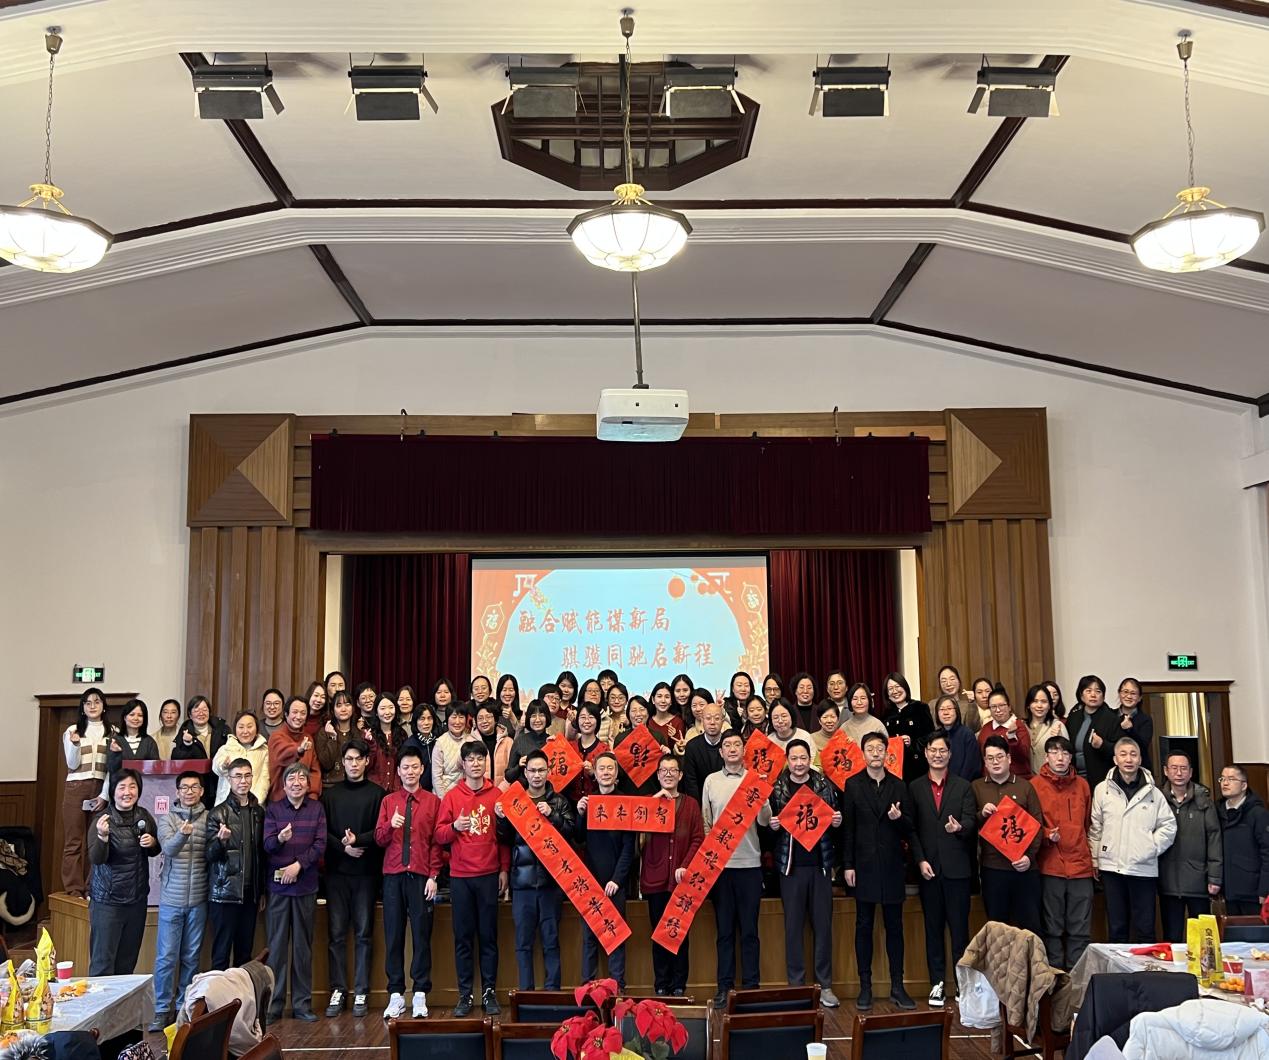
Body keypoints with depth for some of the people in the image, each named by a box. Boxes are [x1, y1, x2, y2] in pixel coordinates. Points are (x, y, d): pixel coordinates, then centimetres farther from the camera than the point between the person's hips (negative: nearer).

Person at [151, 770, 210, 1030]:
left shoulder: (209, 819, 3)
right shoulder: (168, 818, -1)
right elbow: (168, 848, -18)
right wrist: (182, 834, -38)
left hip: (198, 900, 1)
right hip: (172, 899, -1)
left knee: (191, 957, 10)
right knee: (166, 957, 1)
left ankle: (184, 1007, 20)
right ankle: (162, 1010, 11)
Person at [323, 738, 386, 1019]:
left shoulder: (377, 793, 5)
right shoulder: (330, 793, 10)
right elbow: (322, 831, 4)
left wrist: (358, 839, -16)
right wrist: (343, 847, -10)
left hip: (366, 872, -1)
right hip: (337, 871, 1)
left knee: (364, 933, 3)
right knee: (336, 933, 1)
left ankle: (361, 993, 8)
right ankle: (338, 991, 7)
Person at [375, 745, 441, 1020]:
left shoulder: (433, 801, 6)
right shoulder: (388, 801, 12)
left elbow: (437, 841, 3)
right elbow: (379, 839, 8)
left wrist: (433, 876, -4)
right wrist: (390, 825, -13)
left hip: (421, 876, -2)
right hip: (393, 876, 2)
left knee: (421, 934, -1)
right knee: (393, 934, 2)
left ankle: (420, 995, 5)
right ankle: (396, 995, 8)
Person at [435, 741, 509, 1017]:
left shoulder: (497, 795, 5)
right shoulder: (452, 796, 5)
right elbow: (439, 835, 4)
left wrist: (504, 869, 4)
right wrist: (455, 826, -16)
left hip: (489, 875, 0)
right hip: (460, 876, 0)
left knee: (489, 935, 3)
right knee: (463, 936, 3)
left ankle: (490, 992, 10)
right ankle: (465, 995, 9)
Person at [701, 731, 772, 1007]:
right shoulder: (711, 781, 7)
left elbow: (765, 821, -4)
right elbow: (705, 822, 9)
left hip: (750, 862, -1)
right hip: (720, 863, 1)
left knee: (749, 929, 4)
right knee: (725, 929, 6)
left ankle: (751, 986, 11)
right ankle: (724, 986, 12)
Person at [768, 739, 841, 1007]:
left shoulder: (825, 785, 4)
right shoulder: (776, 788, 1)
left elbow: (835, 820, 11)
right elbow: (768, 825, 6)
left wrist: (837, 822, -10)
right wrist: (773, 826, -15)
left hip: (820, 863, 1)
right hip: (791, 864, -1)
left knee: (823, 924, 5)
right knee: (793, 925, 4)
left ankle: (825, 985, 15)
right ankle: (796, 985, 14)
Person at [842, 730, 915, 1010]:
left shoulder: (899, 786, 7)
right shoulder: (853, 785, 2)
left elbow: (909, 829, 8)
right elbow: (847, 828, 0)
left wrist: (899, 818, -15)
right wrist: (848, 865, -4)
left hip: (892, 866, 2)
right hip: (864, 866, -1)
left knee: (894, 927, 6)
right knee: (864, 927, 4)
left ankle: (897, 987, 13)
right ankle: (865, 987, 11)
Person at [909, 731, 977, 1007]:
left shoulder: (963, 787, 8)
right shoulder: (915, 788, 8)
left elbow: (970, 821, -3)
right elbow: (911, 828, 4)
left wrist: (959, 827, -25)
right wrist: (920, 860, -6)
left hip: (957, 867, -1)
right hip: (928, 867, 1)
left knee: (959, 927, 0)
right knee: (933, 928, 6)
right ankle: (937, 983, 12)